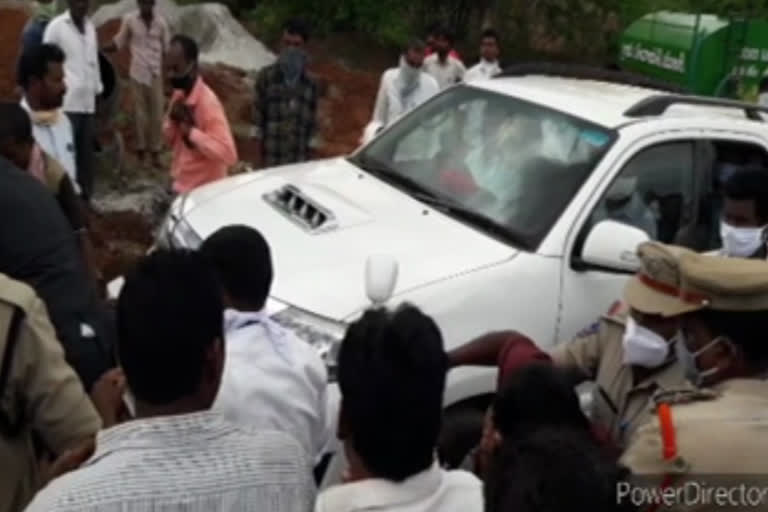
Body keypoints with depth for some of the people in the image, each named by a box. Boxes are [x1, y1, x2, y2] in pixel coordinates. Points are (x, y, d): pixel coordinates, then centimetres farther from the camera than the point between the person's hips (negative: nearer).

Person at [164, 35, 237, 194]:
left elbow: (228, 153, -29)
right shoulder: (179, 95, 3)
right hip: (182, 187, 8)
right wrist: (173, 120, -7)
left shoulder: (208, 102, -22)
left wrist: (191, 131, -29)